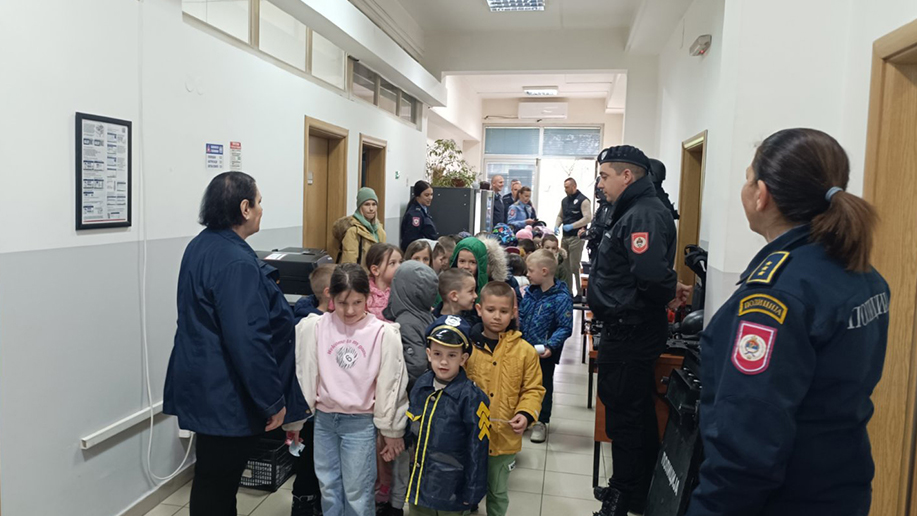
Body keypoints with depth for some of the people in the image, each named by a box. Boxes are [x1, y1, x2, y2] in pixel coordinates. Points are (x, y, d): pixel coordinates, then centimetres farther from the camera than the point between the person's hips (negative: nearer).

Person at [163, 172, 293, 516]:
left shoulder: (200, 246, 7)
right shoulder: (236, 262, -24)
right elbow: (248, 342, -27)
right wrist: (274, 400, -19)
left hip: (202, 384, 10)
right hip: (227, 396, -10)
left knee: (212, 479, 22)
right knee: (217, 487, 5)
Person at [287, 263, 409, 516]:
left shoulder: (384, 334, -11)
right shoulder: (314, 328, -6)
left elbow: (391, 386, -4)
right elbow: (301, 376, 2)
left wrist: (392, 431, 1)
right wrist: (294, 419, 7)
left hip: (361, 422, -2)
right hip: (323, 419, 3)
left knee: (357, 493, 5)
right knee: (328, 488, 15)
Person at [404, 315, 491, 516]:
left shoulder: (471, 397, -20)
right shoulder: (422, 385, -3)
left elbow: (477, 451, -15)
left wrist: (472, 493, -11)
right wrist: (409, 474, 13)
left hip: (451, 492, -5)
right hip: (419, 484, 5)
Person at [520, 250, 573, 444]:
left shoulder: (561, 298, -19)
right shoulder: (530, 292, 1)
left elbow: (566, 328, -19)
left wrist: (551, 346, -28)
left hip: (545, 354, -6)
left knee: (544, 385, 12)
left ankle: (541, 421, 28)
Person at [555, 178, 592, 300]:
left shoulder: (583, 200, -8)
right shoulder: (564, 201, 15)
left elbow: (588, 218, -17)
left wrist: (571, 226, -19)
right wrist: (557, 226, 3)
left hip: (576, 237, -7)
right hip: (565, 237, 8)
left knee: (575, 267, -8)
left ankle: (579, 293, 0)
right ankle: (567, 292, 18)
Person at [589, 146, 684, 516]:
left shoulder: (644, 215, -20)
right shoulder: (634, 211, 14)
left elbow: (652, 276, -33)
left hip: (631, 332, -11)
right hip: (627, 328, 11)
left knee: (625, 415, 2)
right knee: (635, 412, 21)